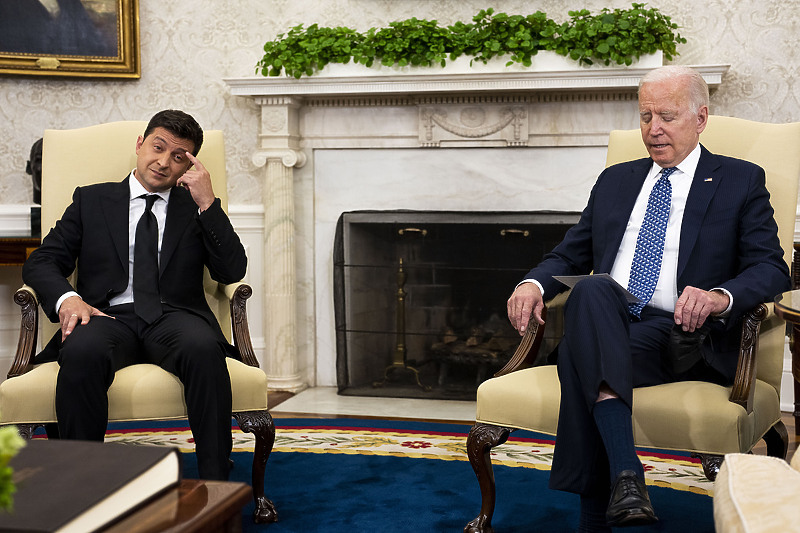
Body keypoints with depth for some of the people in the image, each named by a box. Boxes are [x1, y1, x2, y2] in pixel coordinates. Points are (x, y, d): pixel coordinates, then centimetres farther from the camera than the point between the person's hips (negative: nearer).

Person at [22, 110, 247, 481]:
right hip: (109, 316, 0)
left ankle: (216, 488, -33)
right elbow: (41, 262, 13)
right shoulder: (92, 200, 22)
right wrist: (66, 298, -9)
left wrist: (207, 203, -1)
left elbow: (233, 272, 6)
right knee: (82, 352, -36)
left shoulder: (196, 209, 21)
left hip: (175, 316, 0)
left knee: (203, 348, -36)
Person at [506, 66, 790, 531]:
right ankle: (625, 473, -44)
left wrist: (720, 296, -22)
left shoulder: (741, 181, 13)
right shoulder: (615, 181, 26)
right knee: (592, 289, -35)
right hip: (603, 322, 4)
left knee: (579, 356, -34)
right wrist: (534, 283, -1)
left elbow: (772, 269, 2)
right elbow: (570, 255, 24)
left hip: (680, 336, -3)